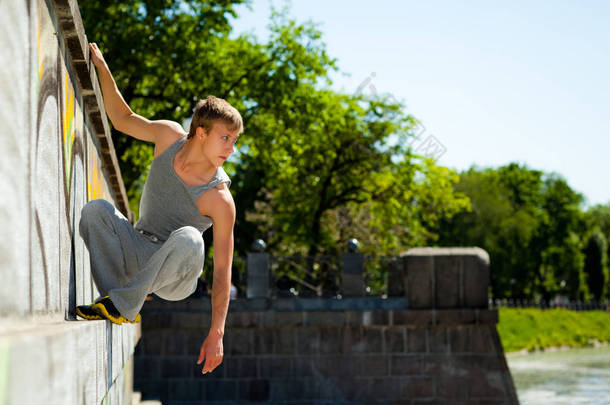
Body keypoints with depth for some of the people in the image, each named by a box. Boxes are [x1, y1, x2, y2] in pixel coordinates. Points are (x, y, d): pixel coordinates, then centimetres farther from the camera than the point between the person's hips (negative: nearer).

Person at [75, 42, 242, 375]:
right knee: (96, 210, -22)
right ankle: (119, 303, -24)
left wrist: (216, 335, -23)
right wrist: (102, 68, -1)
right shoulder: (170, 136, -9)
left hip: (175, 279, -4)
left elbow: (222, 270, -20)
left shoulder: (219, 200, -22)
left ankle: (123, 304, -27)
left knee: (188, 237, -38)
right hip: (138, 253, 5)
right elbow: (122, 119, 10)